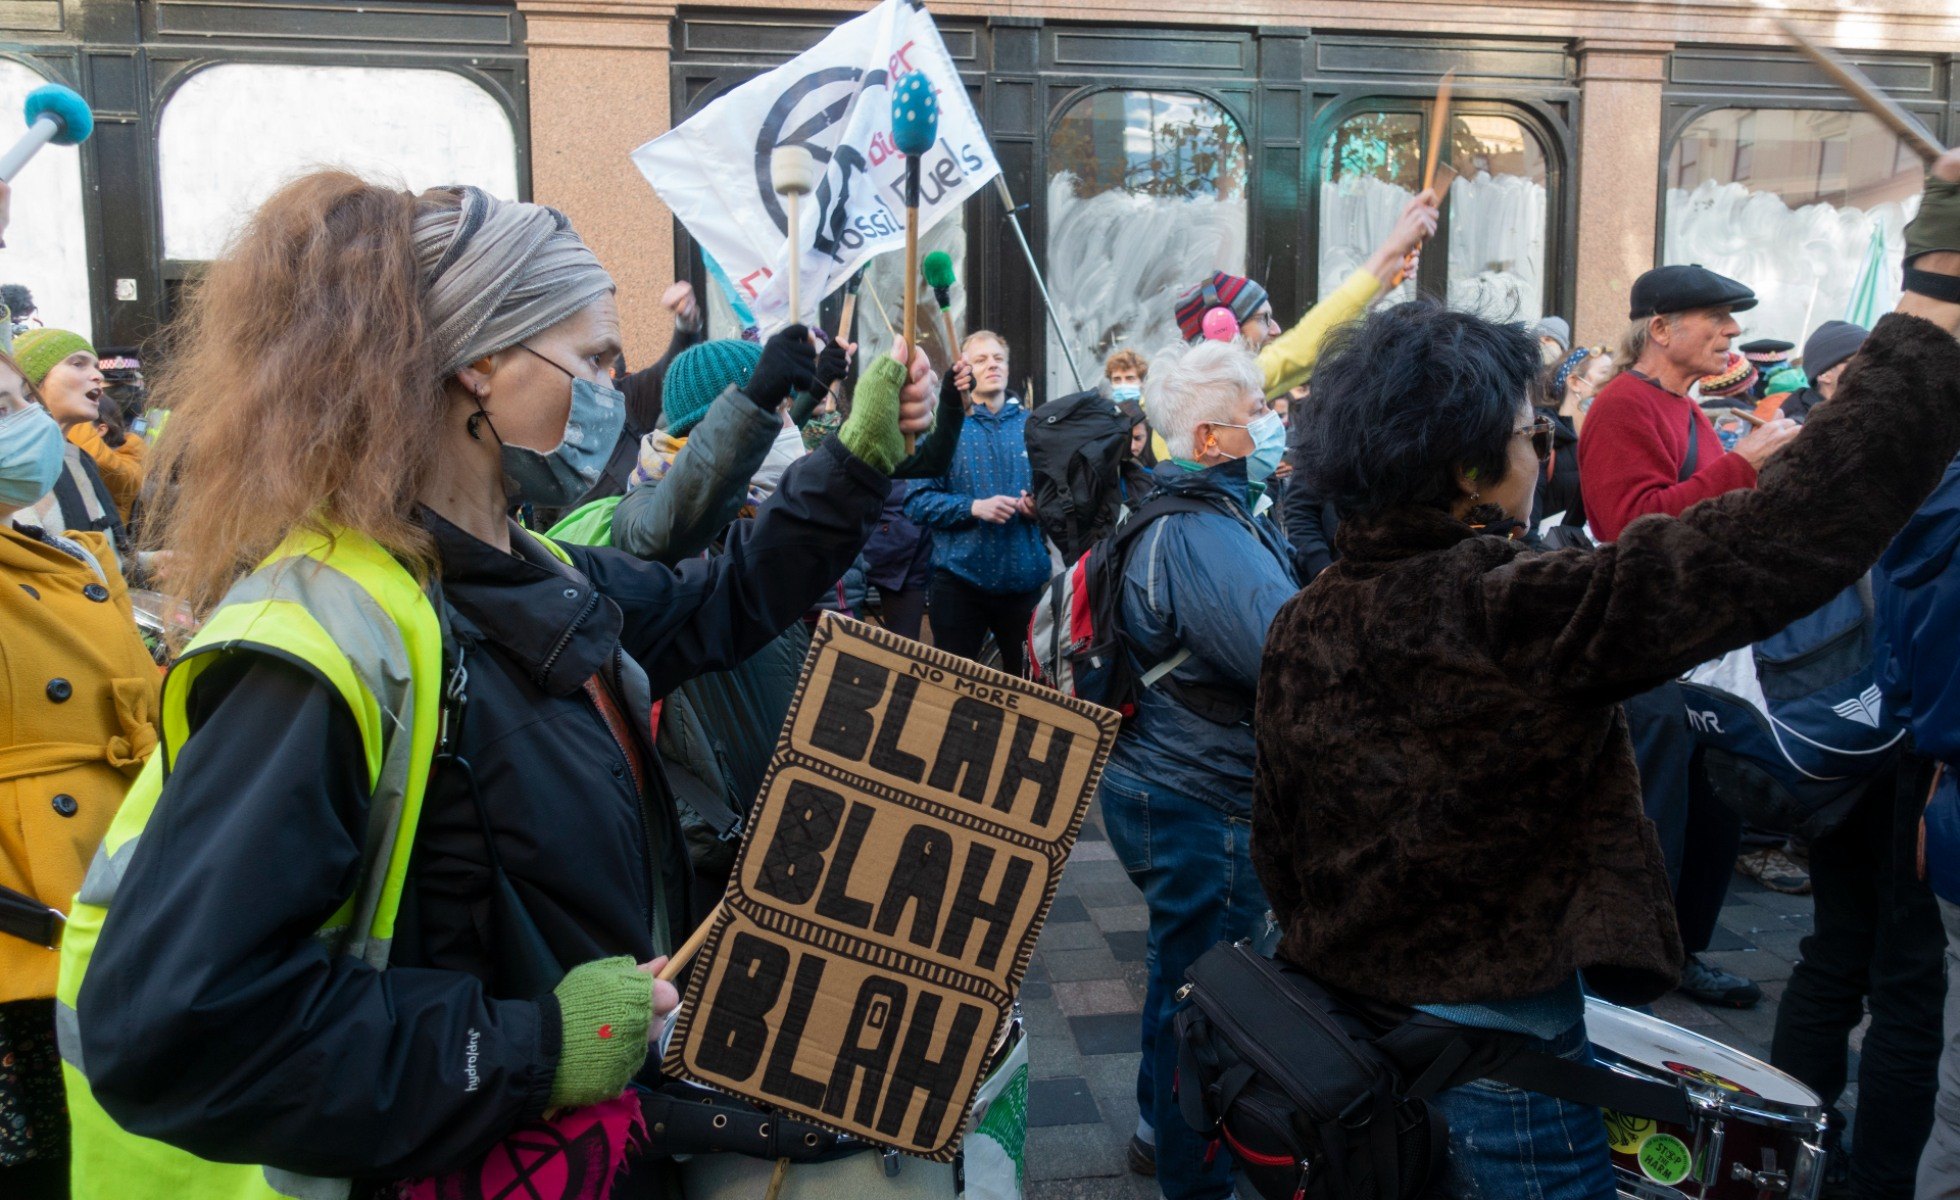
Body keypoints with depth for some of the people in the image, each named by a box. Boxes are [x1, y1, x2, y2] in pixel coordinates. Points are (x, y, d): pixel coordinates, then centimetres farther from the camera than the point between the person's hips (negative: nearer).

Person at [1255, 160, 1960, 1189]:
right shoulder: (1527, 619, -25)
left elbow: (1275, 853, 6)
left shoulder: (1300, 629, -4)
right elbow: (1799, 525, -28)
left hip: (1336, 1036, 7)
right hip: (1495, 1059, -6)